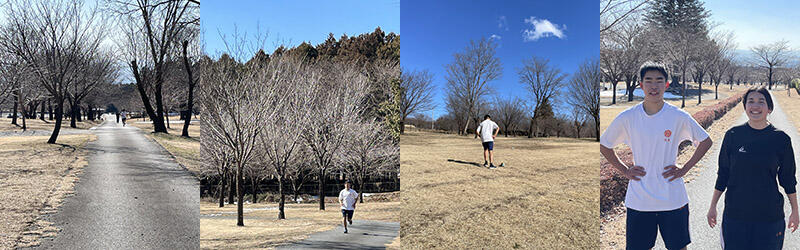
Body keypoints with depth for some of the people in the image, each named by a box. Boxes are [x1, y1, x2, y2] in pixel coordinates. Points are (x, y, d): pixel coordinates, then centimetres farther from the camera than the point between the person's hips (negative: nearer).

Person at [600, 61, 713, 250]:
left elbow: (705, 142, 10)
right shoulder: (626, 118, -3)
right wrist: (624, 170, 2)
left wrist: (684, 169, 1)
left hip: (673, 199, 0)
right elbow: (604, 144, 10)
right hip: (638, 201, 0)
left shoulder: (679, 117, -4)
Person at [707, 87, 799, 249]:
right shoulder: (733, 135, -3)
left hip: (770, 217, 0)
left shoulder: (780, 139, -4)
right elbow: (723, 173, 5)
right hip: (735, 213, 0)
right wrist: (713, 206, 7)